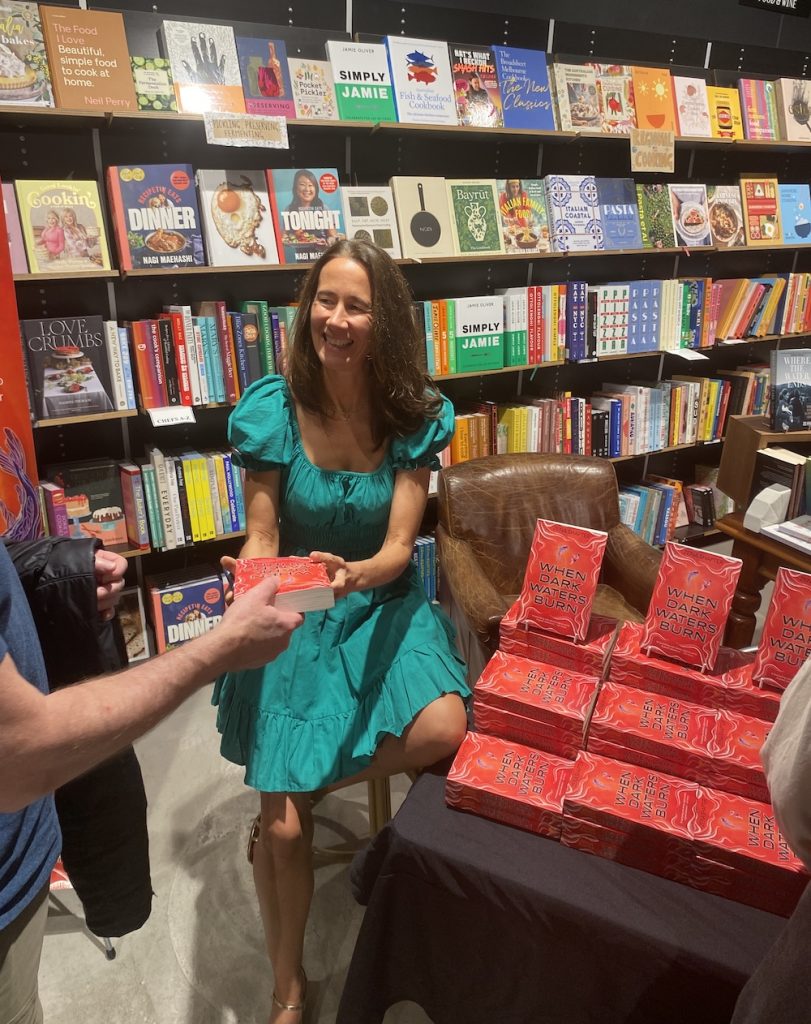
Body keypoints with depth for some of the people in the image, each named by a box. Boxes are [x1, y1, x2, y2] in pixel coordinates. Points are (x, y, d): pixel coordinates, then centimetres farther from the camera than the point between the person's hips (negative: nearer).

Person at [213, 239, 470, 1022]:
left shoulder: (415, 415, -9)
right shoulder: (272, 410, -12)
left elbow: (399, 548, -14)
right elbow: (261, 538, -9)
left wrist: (355, 575, -37)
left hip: (383, 603, 2)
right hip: (295, 616, -1)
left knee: (443, 732, -28)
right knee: (284, 832, -4)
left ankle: (282, 801, 2)